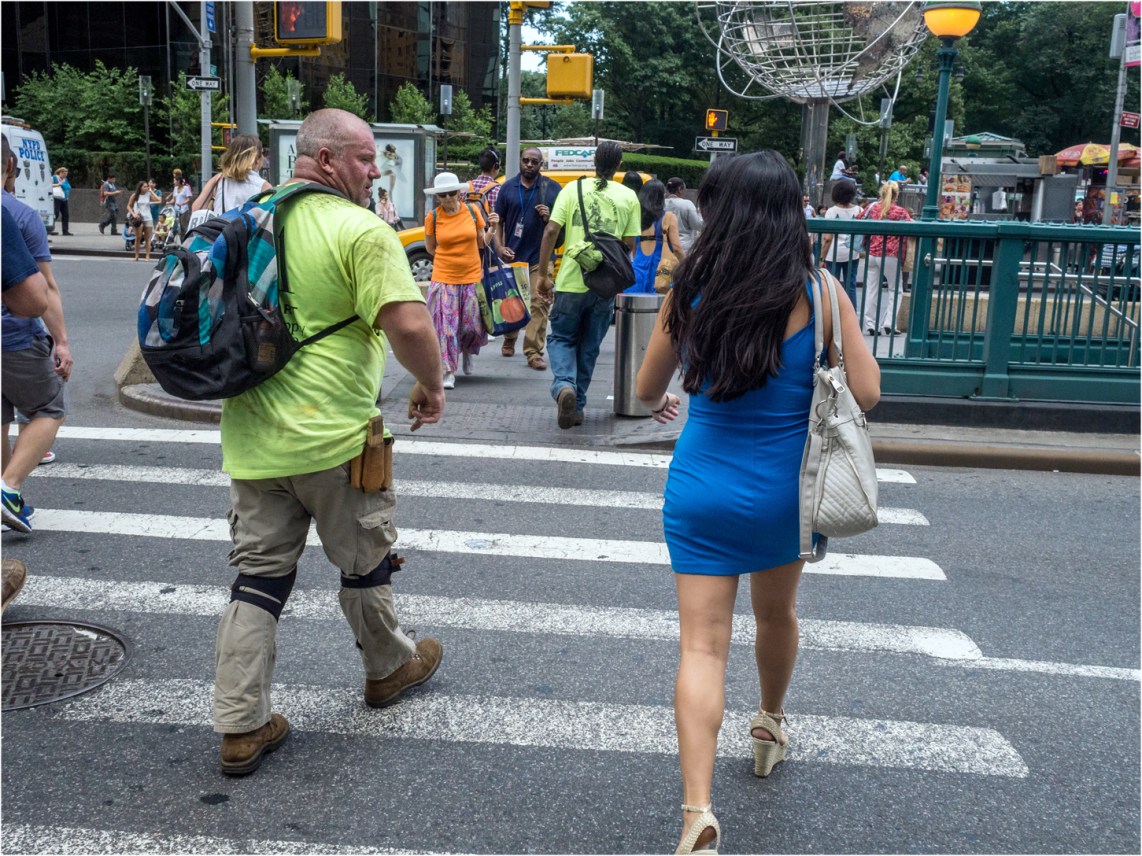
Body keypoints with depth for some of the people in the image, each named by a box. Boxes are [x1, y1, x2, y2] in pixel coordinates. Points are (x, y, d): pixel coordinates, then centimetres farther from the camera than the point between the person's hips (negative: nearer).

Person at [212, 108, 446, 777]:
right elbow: (409, 325, -24)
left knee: (260, 573, 11)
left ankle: (242, 726, 14)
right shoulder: (362, 230, -14)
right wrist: (432, 388, -7)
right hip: (332, 435, -6)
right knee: (365, 560, 17)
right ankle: (389, 668, 39)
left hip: (253, 436, 6)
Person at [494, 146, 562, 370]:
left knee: (539, 304, -10)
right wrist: (500, 247, -6)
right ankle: (509, 341, 37)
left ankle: (534, 353, -8)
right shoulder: (508, 187, 6)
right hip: (512, 256, 2)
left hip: (541, 257, -2)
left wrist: (550, 217, -14)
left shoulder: (552, 188, 3)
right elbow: (498, 221, 7)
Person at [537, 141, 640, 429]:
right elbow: (630, 244, 3)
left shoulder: (573, 189, 1)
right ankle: (577, 406, 21)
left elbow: (551, 231, -6)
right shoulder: (629, 197, 3)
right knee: (589, 346, 15)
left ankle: (563, 386, -14)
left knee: (561, 338, 13)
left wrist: (544, 274, 0)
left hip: (571, 281, -1)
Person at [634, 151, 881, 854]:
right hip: (784, 489, 1)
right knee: (778, 613, 26)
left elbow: (648, 390, 4)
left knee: (703, 645, 2)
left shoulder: (690, 292, -8)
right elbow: (867, 392, -9)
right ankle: (771, 725, 51)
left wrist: (660, 405, 28)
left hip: (701, 487, 0)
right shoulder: (818, 294, -12)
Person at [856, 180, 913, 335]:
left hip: (871, 254, 3)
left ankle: (870, 326, 7)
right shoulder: (900, 212, -5)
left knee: (871, 290, 7)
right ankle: (889, 324, 1)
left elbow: (857, 221, 16)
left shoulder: (872, 208, 5)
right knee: (895, 289, 10)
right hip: (890, 255, -3)